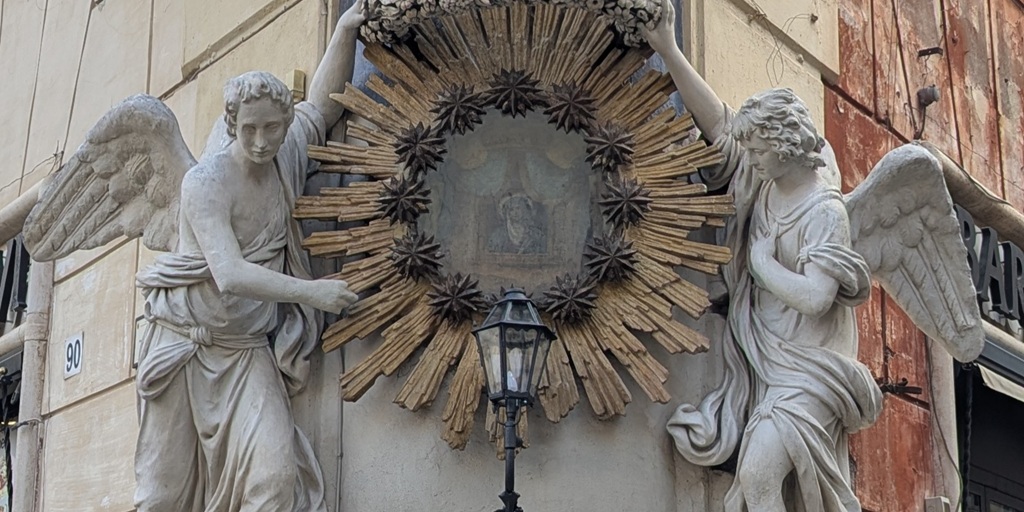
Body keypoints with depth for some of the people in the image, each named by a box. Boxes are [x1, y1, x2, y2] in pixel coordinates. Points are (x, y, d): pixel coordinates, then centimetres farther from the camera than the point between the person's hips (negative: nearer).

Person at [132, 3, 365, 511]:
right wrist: (309, 291, -27)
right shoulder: (206, 181, -14)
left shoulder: (286, 158, 1)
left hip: (249, 350, 4)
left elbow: (322, 104, 16)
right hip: (185, 343, -3)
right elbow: (230, 273, -25)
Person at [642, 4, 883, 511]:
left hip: (805, 371, -8)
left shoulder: (825, 212, -15)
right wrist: (667, 50, 0)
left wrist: (761, 263, -11)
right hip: (762, 363, 8)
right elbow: (717, 120, 4)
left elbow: (814, 296, -26)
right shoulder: (765, 184, 5)